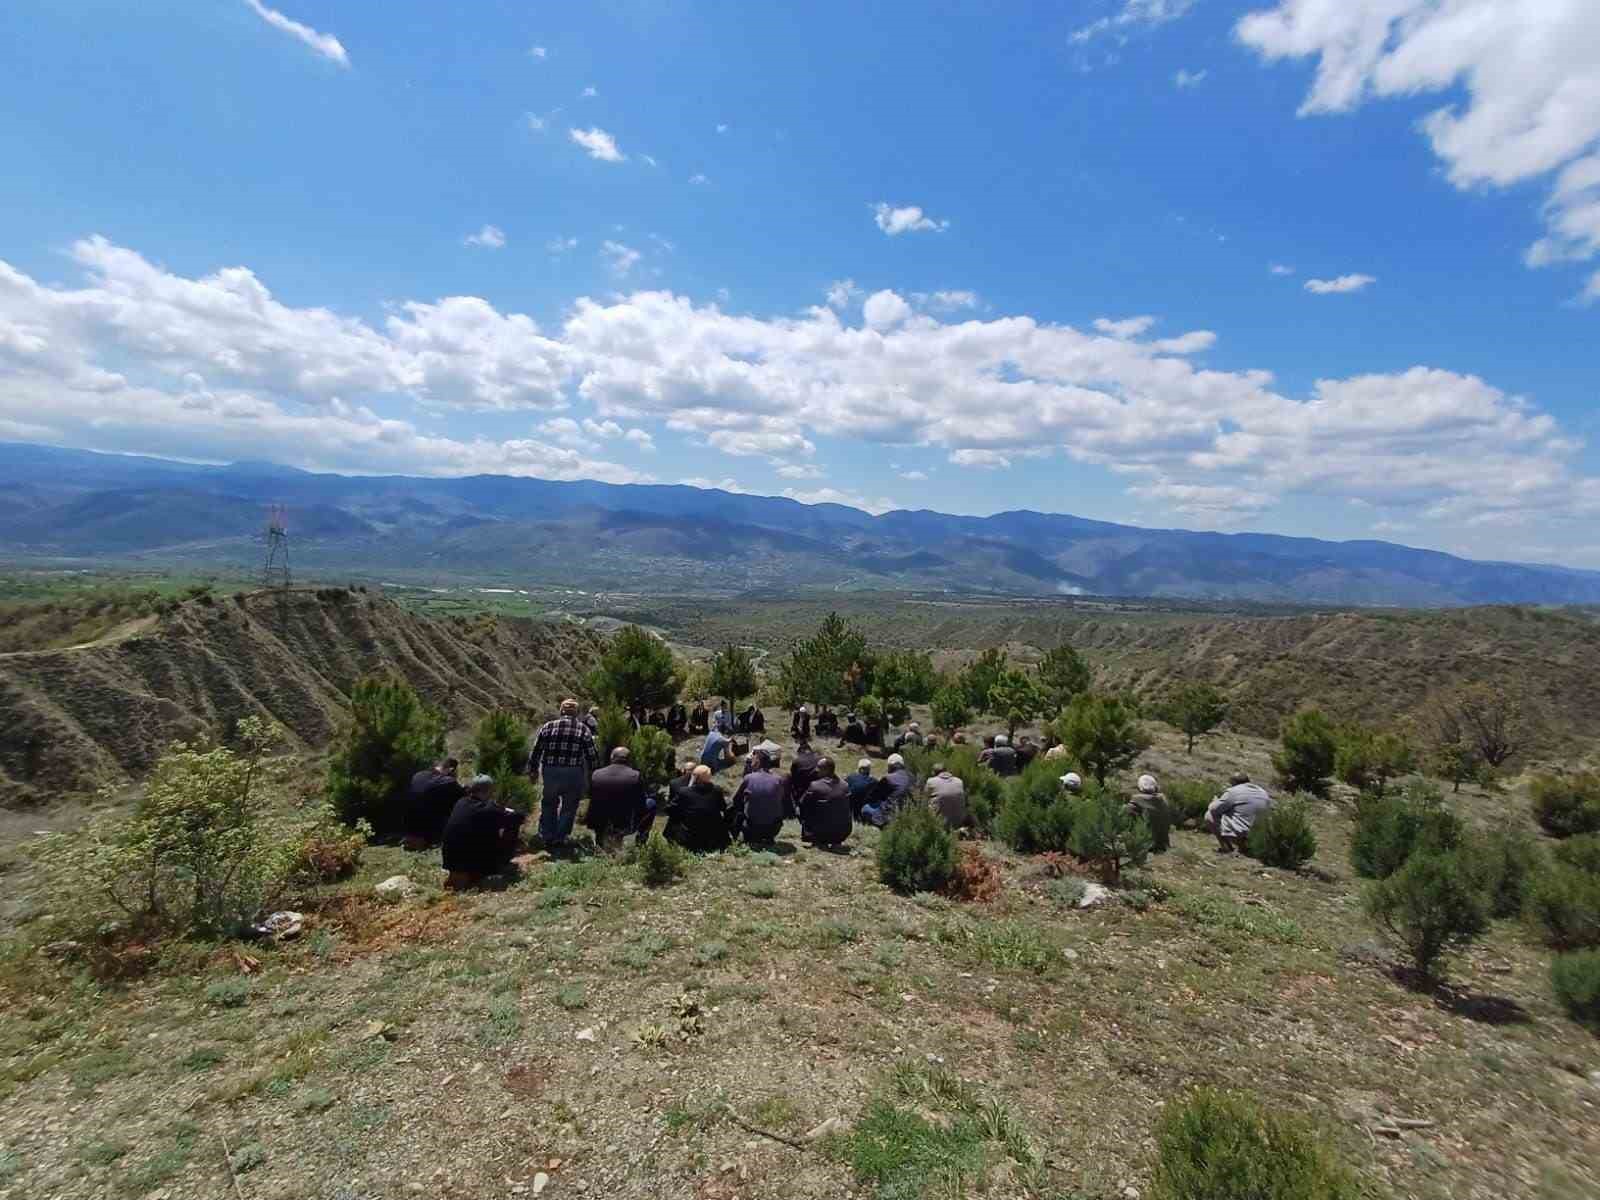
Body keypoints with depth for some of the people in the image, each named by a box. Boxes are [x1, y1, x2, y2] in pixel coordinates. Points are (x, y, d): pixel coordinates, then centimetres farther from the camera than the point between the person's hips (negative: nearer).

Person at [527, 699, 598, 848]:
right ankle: (560, 837, 17)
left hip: (550, 772, 2)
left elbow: (536, 751, 5)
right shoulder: (583, 729, 0)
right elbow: (592, 756, -1)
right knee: (569, 806, 15)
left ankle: (546, 836, 27)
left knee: (549, 803, 22)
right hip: (573, 774, -2)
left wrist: (533, 770, 16)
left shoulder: (548, 727, 3)